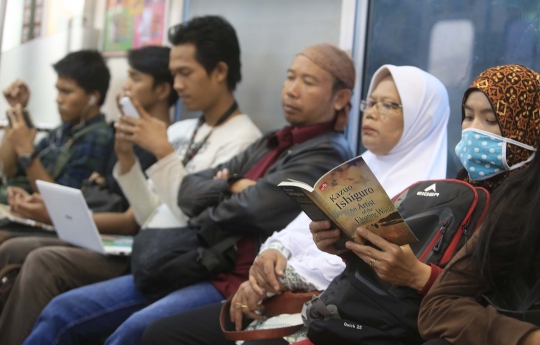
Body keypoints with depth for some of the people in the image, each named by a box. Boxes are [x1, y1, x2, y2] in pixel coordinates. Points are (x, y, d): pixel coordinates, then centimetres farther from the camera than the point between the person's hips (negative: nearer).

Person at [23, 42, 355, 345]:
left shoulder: (327, 157, -6)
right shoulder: (269, 145, 19)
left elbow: (247, 210, -14)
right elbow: (189, 191, 12)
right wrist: (230, 187, -7)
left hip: (240, 283, -9)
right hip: (198, 266, 9)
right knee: (61, 311, 0)